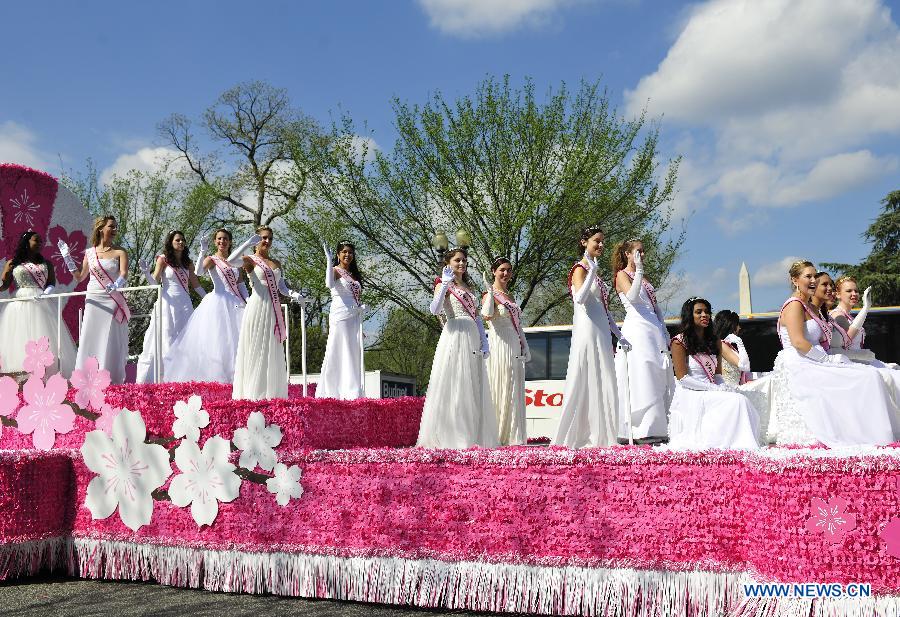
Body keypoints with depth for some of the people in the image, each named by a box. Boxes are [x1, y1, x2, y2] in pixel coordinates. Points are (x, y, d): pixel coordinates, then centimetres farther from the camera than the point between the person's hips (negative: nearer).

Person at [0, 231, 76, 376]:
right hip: (20, 306, -1)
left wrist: (46, 293, -12)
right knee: (20, 341, -7)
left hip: (41, 305, 1)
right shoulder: (12, 264, 10)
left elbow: (51, 283, 8)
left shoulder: (46, 264, 15)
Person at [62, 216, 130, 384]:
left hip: (112, 303, -3)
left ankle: (112, 384, 0)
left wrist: (117, 284, -35)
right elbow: (80, 277, 16)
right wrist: (67, 257, 10)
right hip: (93, 303, 3)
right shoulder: (90, 253, 10)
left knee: (111, 346, -4)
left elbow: (123, 274, -13)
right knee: (89, 344, 1)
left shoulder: (120, 253, 2)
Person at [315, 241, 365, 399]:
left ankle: (353, 393, 7)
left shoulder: (354, 274, 20)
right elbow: (329, 284, -25)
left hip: (355, 318, 7)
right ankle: (331, 393, -8)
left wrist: (361, 307, 9)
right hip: (340, 316, -7)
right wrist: (329, 260, -26)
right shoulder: (335, 270, -2)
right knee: (338, 353, -9)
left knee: (354, 355, 5)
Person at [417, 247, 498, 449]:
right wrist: (445, 284, -23)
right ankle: (450, 435, -7)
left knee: (473, 387, 6)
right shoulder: (444, 284, 2)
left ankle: (472, 435, 10)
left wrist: (484, 340, 11)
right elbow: (435, 310, -16)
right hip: (454, 336, -7)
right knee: (453, 385, -9)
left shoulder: (468, 286, 22)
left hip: (472, 338, 7)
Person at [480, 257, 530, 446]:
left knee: (513, 392, 7)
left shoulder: (509, 296, 19)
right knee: (498, 390, -7)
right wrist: (490, 291, -22)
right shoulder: (489, 294, -5)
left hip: (514, 346, 8)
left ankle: (511, 435, 12)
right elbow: (487, 315, -26)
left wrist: (525, 347, 18)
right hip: (499, 344, -8)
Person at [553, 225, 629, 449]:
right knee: (584, 382, -8)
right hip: (587, 331, -9)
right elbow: (580, 298, -23)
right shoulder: (580, 269, -5)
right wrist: (592, 270, -23)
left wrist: (618, 335, 22)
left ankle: (600, 436, 11)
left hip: (602, 333, 9)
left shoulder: (595, 273, 20)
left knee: (602, 384, 7)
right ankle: (576, 437, -4)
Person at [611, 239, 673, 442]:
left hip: (655, 330, 8)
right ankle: (644, 430, -15)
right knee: (643, 379, -14)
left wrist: (664, 332, 15)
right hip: (637, 329, -8)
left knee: (659, 378, 4)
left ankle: (655, 427, 6)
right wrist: (639, 269, -21)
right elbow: (632, 296, -18)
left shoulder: (643, 277, 24)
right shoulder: (622, 275, 1)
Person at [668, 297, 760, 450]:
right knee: (736, 401, -26)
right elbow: (682, 378, -10)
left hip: (711, 394, 6)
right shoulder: (679, 342, -4)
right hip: (690, 396, -6)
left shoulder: (715, 341, 17)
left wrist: (724, 387, -6)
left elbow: (717, 374, 18)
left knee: (742, 400, -23)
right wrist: (714, 389, -15)